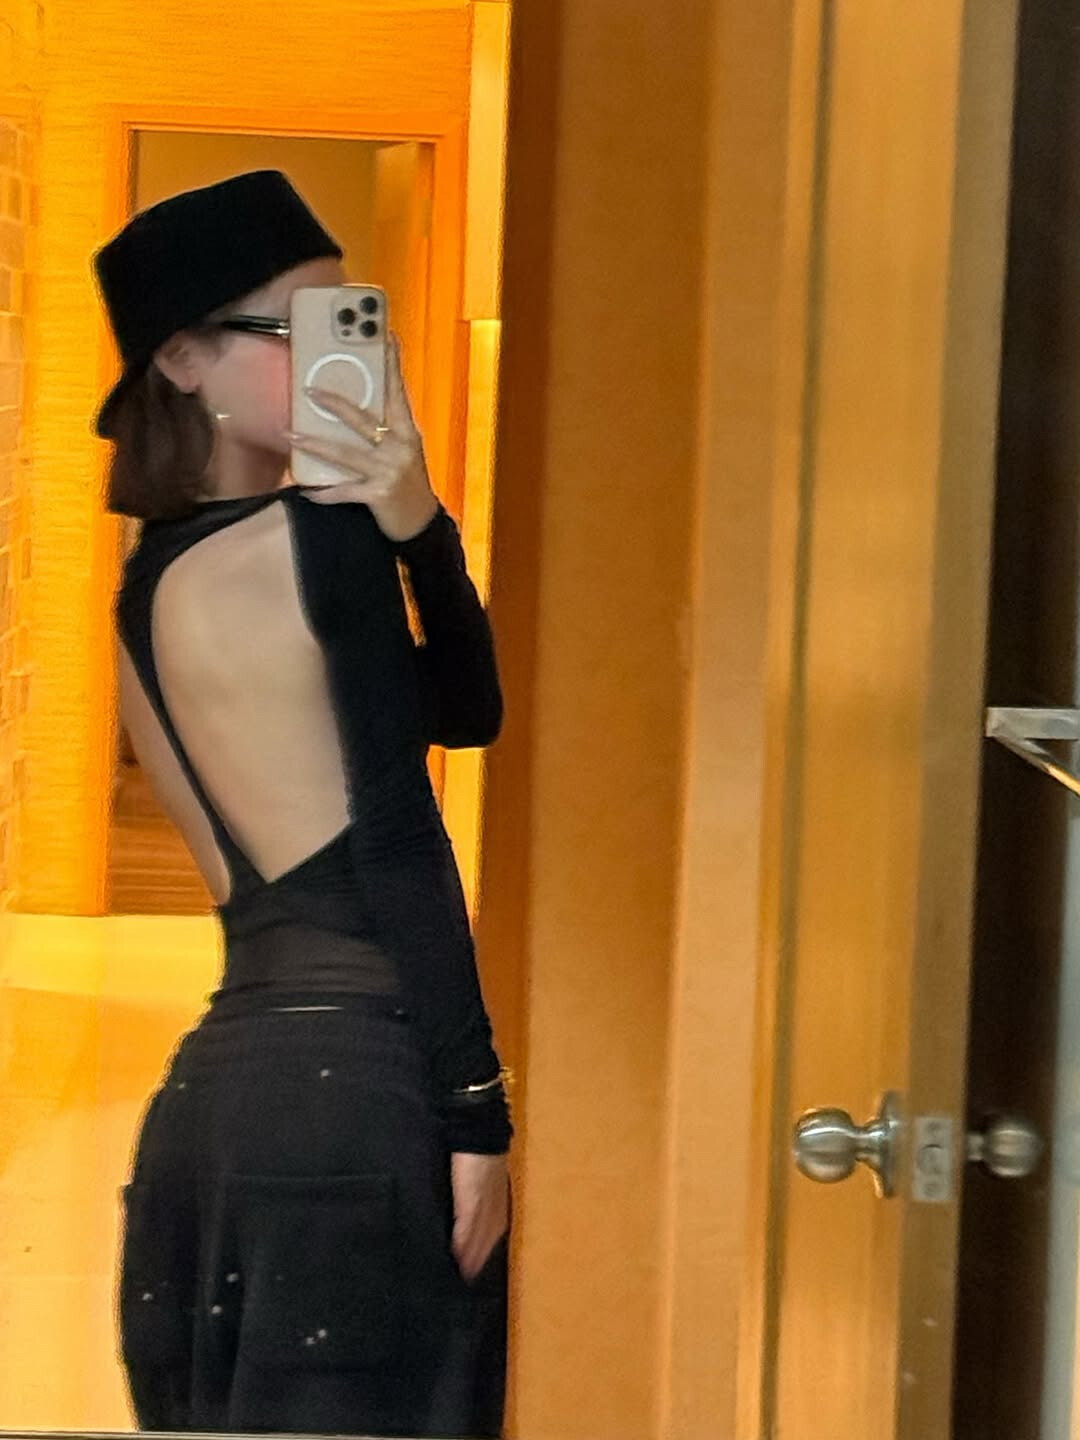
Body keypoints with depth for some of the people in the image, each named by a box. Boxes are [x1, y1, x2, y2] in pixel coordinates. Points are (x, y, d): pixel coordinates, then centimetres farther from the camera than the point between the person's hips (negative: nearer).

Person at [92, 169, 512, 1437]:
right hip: (362, 1084, -8)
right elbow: (399, 845, -13)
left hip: (220, 1079, 9)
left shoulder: (152, 583, 15)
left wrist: (416, 529, -2)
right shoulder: (316, 532, -9)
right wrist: (474, 1108, -12)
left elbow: (462, 711, 13)